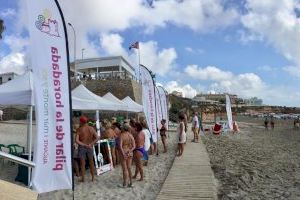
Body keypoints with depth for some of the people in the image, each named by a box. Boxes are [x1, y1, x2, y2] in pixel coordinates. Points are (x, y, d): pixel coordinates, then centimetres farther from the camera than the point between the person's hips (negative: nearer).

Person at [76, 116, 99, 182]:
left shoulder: (79, 129, -13)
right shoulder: (91, 128, -5)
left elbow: (77, 141, -19)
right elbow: (97, 138, -10)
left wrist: (84, 145, -17)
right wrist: (91, 144, -11)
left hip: (81, 147, -3)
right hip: (90, 147, 3)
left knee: (82, 164, 8)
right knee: (91, 163, 15)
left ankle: (83, 178, 17)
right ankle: (93, 178, 23)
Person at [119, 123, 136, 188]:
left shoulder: (122, 135, -13)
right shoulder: (131, 136, 0)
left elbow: (120, 146, -22)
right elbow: (134, 146, -5)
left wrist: (123, 154, -20)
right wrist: (129, 151, -11)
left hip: (123, 153, -5)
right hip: (130, 153, 5)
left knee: (124, 169, 6)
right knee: (129, 168, 15)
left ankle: (124, 183, 18)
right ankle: (131, 183, 23)